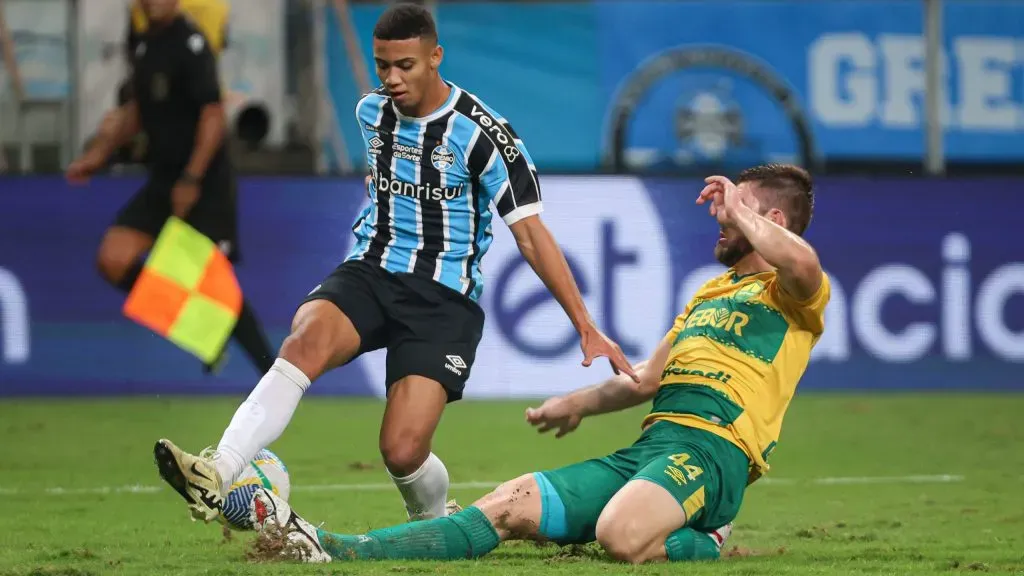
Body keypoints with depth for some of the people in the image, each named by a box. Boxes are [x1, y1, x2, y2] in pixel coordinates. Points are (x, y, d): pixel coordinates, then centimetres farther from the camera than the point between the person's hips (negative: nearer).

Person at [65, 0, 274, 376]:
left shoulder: (190, 45, -16)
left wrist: (191, 180, -26)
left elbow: (213, 114, -22)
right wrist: (98, 154, 18)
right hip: (162, 183, 7)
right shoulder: (147, 45, 9)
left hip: (205, 188, -7)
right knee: (114, 260, -6)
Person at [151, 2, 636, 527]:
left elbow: (532, 236, -8)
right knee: (306, 341, -31)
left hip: (444, 296, -4)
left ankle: (436, 525, 18)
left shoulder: (482, 135, -10)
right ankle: (217, 475, -47)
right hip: (371, 272, 4)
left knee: (402, 451, -18)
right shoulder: (371, 113, 6)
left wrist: (587, 329, -10)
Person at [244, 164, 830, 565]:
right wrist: (578, 404, 29)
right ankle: (336, 553, -23)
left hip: (712, 450, -8)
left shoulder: (792, 295, 3)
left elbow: (804, 264, -24)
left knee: (621, 534, -40)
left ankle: (709, 547, -8)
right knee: (509, 506, -10)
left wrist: (738, 210, -10)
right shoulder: (711, 291, 32)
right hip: (646, 448, 8)